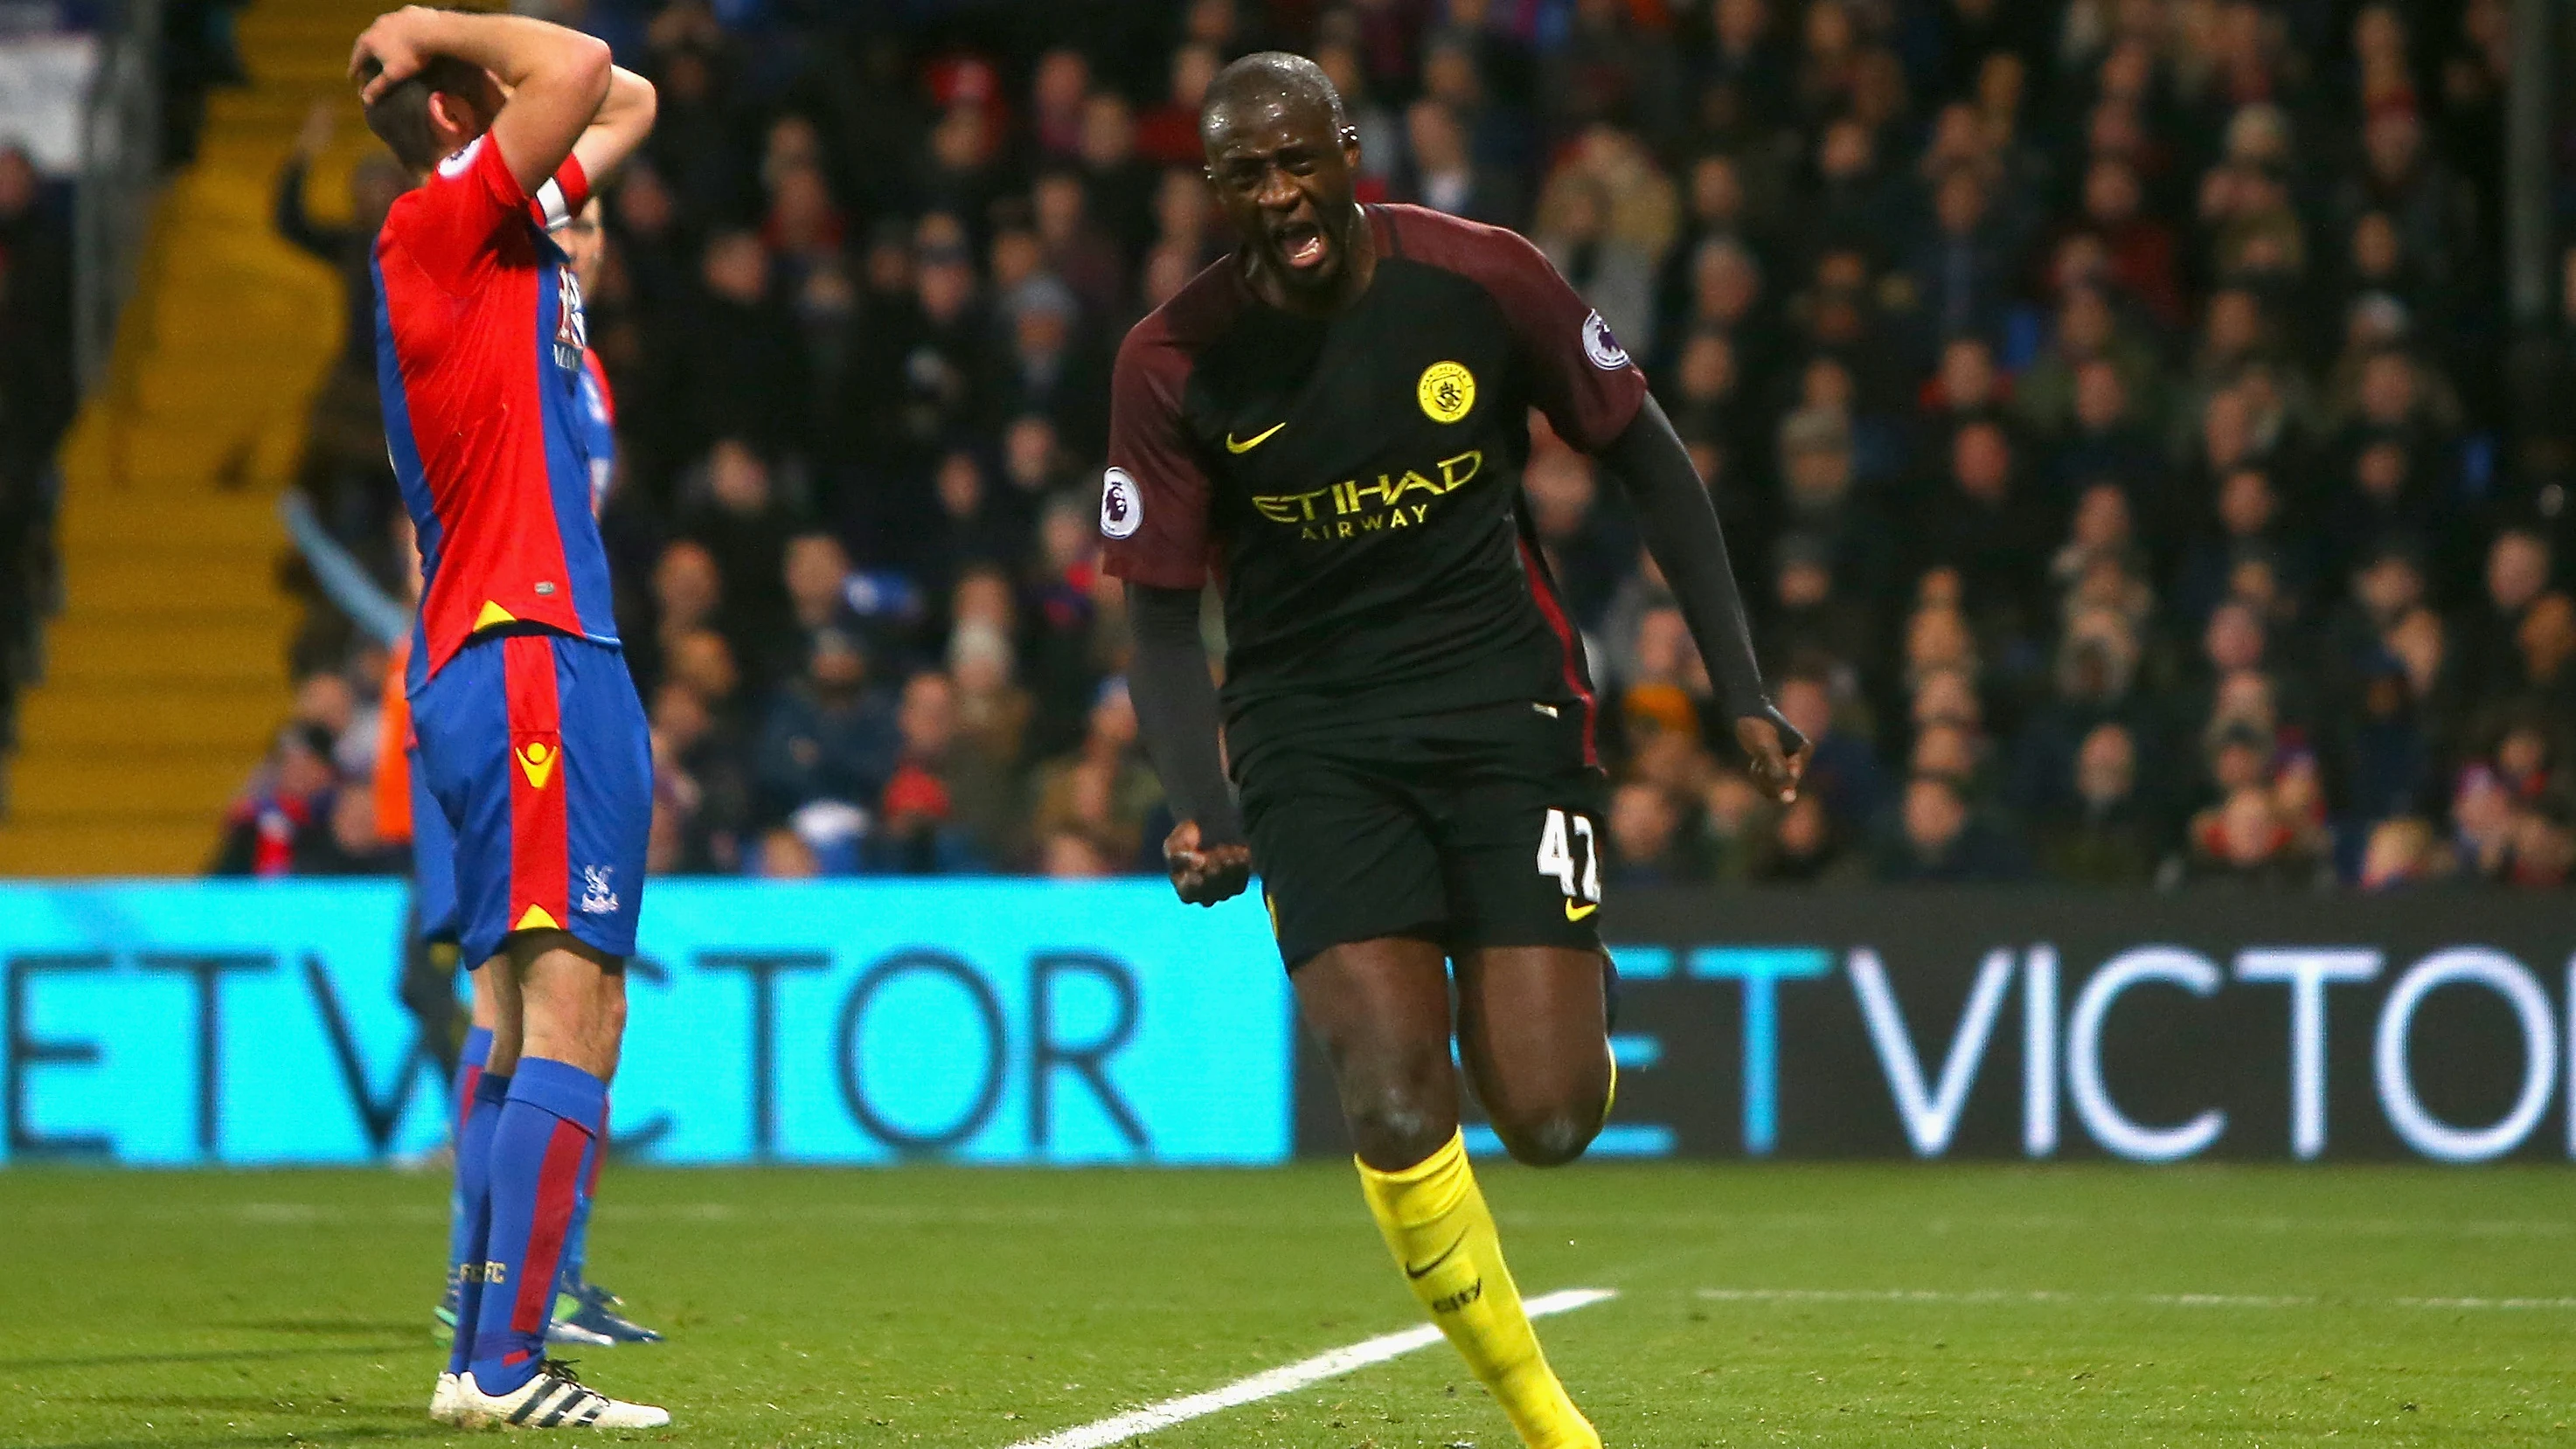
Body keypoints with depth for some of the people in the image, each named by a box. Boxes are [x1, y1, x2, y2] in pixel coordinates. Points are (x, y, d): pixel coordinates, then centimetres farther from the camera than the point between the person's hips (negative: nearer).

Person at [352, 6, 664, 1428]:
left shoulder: (503, 226, 19)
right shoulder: (436, 223, -8)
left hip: (507, 658, 10)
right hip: (528, 656, -10)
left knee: (530, 1015, 12)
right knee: (571, 1007, -15)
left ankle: (482, 1355, 12)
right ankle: (505, 1364, -20)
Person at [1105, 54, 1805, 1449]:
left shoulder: (1484, 280, -8)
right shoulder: (1174, 363, -7)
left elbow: (1646, 458, 5)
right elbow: (1162, 610, -1)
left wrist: (1740, 690, 1)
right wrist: (1199, 810, -18)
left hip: (1503, 702, 0)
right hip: (1313, 734, 0)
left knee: (1548, 1118, -10)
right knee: (1396, 1108, -19)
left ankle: (1554, 993, 29)